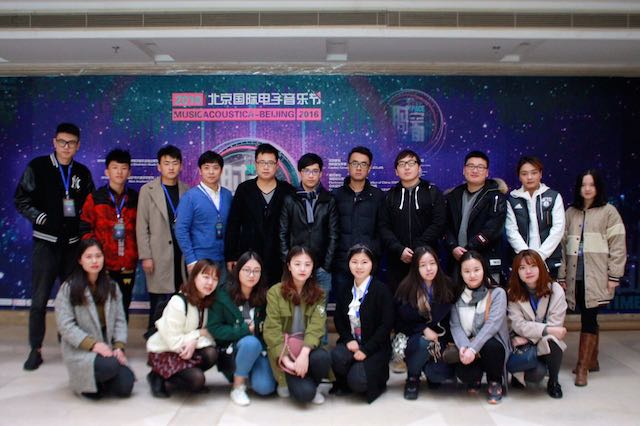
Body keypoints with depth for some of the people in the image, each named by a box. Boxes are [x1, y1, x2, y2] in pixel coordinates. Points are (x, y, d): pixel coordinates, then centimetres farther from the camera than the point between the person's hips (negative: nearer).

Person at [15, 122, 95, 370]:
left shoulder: (82, 173, 7)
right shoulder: (37, 167, -1)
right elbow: (21, 200, -1)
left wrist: (83, 224, 1)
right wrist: (40, 218, -11)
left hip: (73, 244, 3)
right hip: (46, 243, -3)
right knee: (39, 299, 0)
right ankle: (36, 350, 11)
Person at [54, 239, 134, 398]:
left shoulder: (112, 287, 11)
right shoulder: (68, 288, -4)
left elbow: (120, 320, 7)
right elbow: (65, 326, -11)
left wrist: (119, 346, -10)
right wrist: (93, 344, -21)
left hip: (107, 348, 5)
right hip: (79, 350, -4)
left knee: (125, 386, -15)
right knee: (109, 366, -34)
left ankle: (98, 380, 18)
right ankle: (85, 381, 0)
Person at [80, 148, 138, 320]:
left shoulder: (136, 199, 7)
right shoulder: (95, 198, 3)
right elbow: (85, 228, 3)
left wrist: (136, 252, 4)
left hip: (128, 265, 2)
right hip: (102, 264, -1)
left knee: (123, 308, 7)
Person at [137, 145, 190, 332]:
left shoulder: (187, 190, 8)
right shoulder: (148, 190, 3)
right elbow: (141, 226, 0)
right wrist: (145, 256, -5)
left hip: (182, 255, 2)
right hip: (159, 257, -2)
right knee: (159, 304, -1)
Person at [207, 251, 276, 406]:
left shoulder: (265, 296, -2)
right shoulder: (223, 295, -9)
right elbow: (214, 328, -13)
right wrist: (244, 330, -18)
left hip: (260, 350, 2)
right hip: (232, 350, -2)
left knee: (265, 387, -21)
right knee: (251, 342, -35)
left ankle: (249, 371, 14)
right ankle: (238, 386, -12)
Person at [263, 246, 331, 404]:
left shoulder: (318, 294, 1)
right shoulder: (275, 292, -6)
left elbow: (316, 326, -11)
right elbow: (272, 330, -10)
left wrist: (304, 353, -28)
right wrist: (286, 359, -21)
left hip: (307, 348, 3)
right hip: (283, 351, -2)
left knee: (322, 358, -33)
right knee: (304, 393, -24)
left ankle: (313, 386, 1)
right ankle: (287, 381, 11)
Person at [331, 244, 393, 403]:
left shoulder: (382, 290, -9)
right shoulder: (346, 290, 8)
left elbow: (387, 324, -13)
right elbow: (338, 319, 11)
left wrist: (366, 350, -17)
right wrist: (349, 340, -9)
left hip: (374, 347, -4)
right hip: (351, 343, 4)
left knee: (357, 381, -24)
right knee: (337, 357, -29)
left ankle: (378, 379, 11)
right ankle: (344, 383, 3)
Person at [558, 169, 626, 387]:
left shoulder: (609, 211, 2)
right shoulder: (571, 213, 13)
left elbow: (618, 246, -2)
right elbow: (564, 245, 12)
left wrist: (614, 276, -6)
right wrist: (562, 275, 8)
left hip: (596, 277, -3)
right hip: (576, 276, 4)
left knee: (588, 319, -7)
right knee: (589, 319, 10)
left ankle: (583, 367, 0)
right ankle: (592, 361, 24)